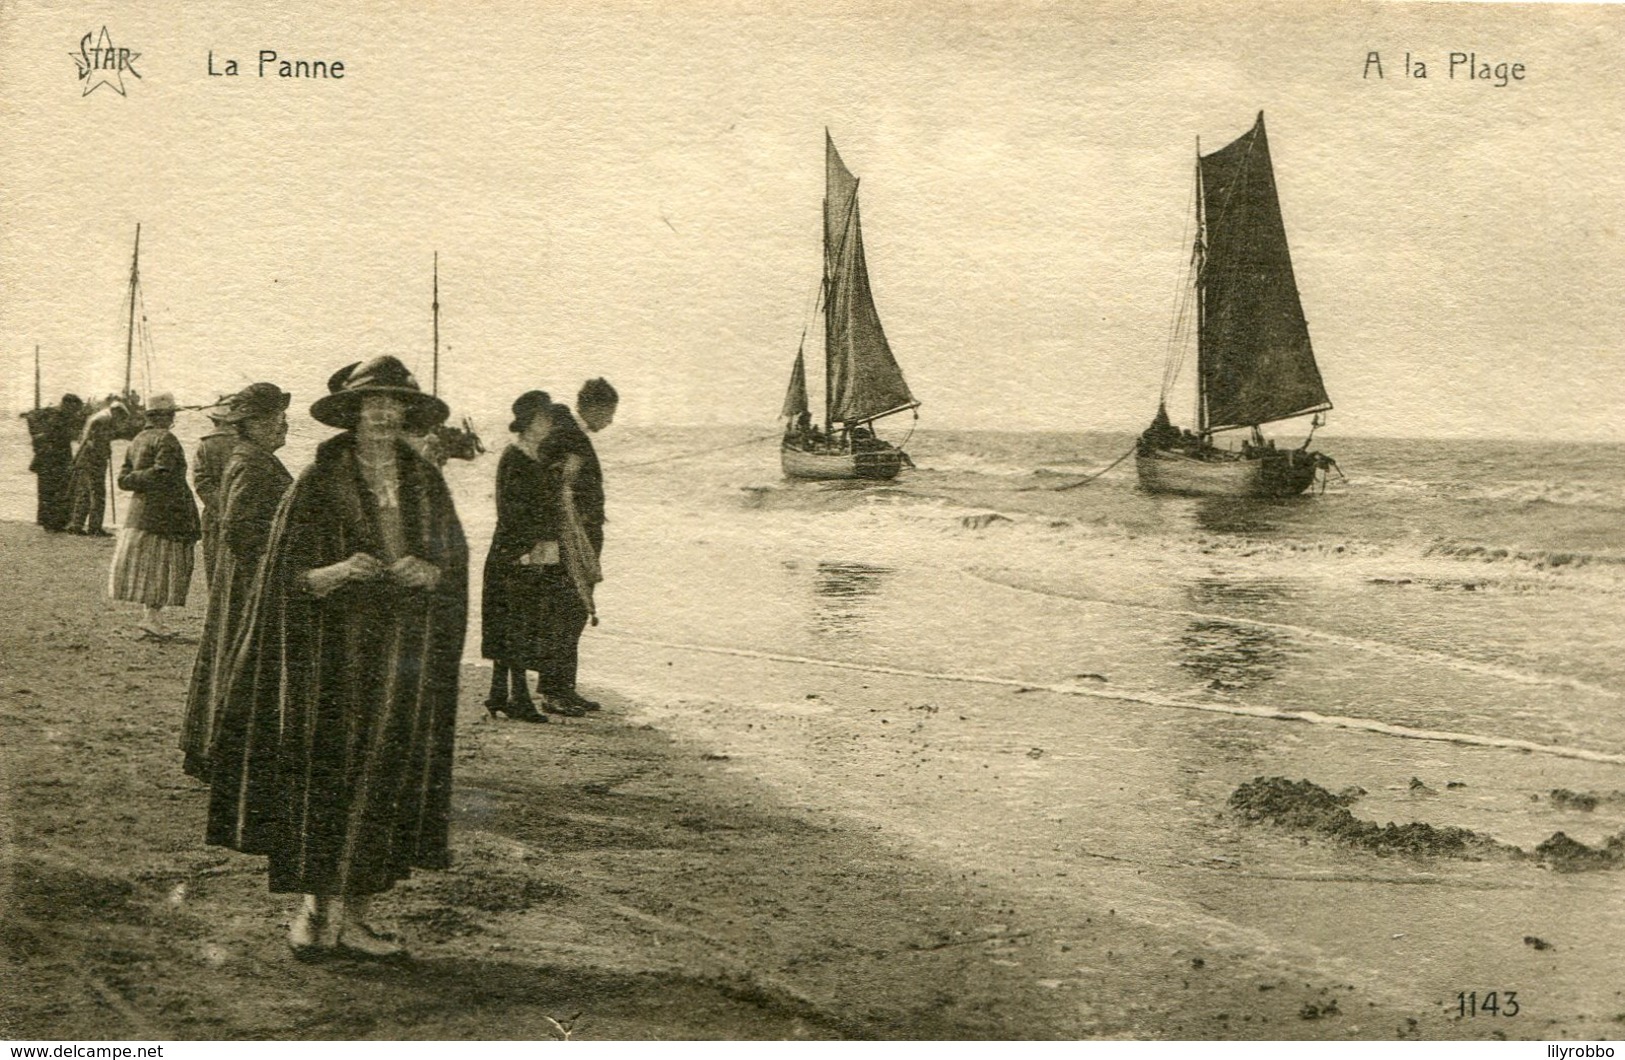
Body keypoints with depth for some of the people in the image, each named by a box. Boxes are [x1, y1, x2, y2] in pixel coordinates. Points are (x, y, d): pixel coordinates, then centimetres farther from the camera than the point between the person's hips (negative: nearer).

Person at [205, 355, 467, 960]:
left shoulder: (427, 486, 10)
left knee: (386, 777, 3)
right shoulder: (318, 483, -1)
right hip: (334, 653, -3)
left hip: (403, 657, 3)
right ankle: (312, 906, 5)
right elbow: (287, 571, -2)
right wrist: (336, 572, -21)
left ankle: (351, 915, 11)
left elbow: (455, 561, 12)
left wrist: (428, 573, -10)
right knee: (324, 770, -6)